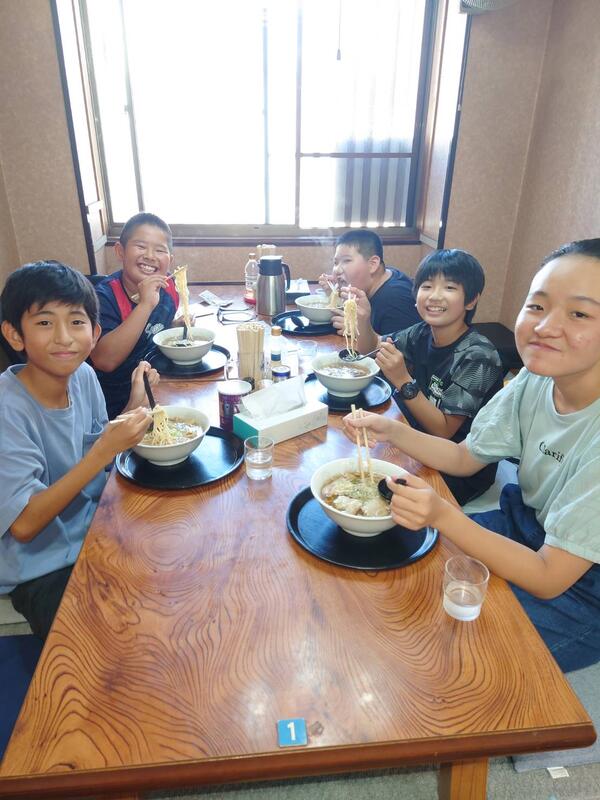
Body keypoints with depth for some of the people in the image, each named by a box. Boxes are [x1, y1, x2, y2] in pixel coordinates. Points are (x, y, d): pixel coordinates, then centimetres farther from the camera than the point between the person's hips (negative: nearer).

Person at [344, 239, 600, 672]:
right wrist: (391, 430, -17)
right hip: (527, 529, 6)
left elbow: (549, 579, -27)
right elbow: (464, 457, -1)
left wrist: (443, 516, -40)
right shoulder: (536, 382, -13)